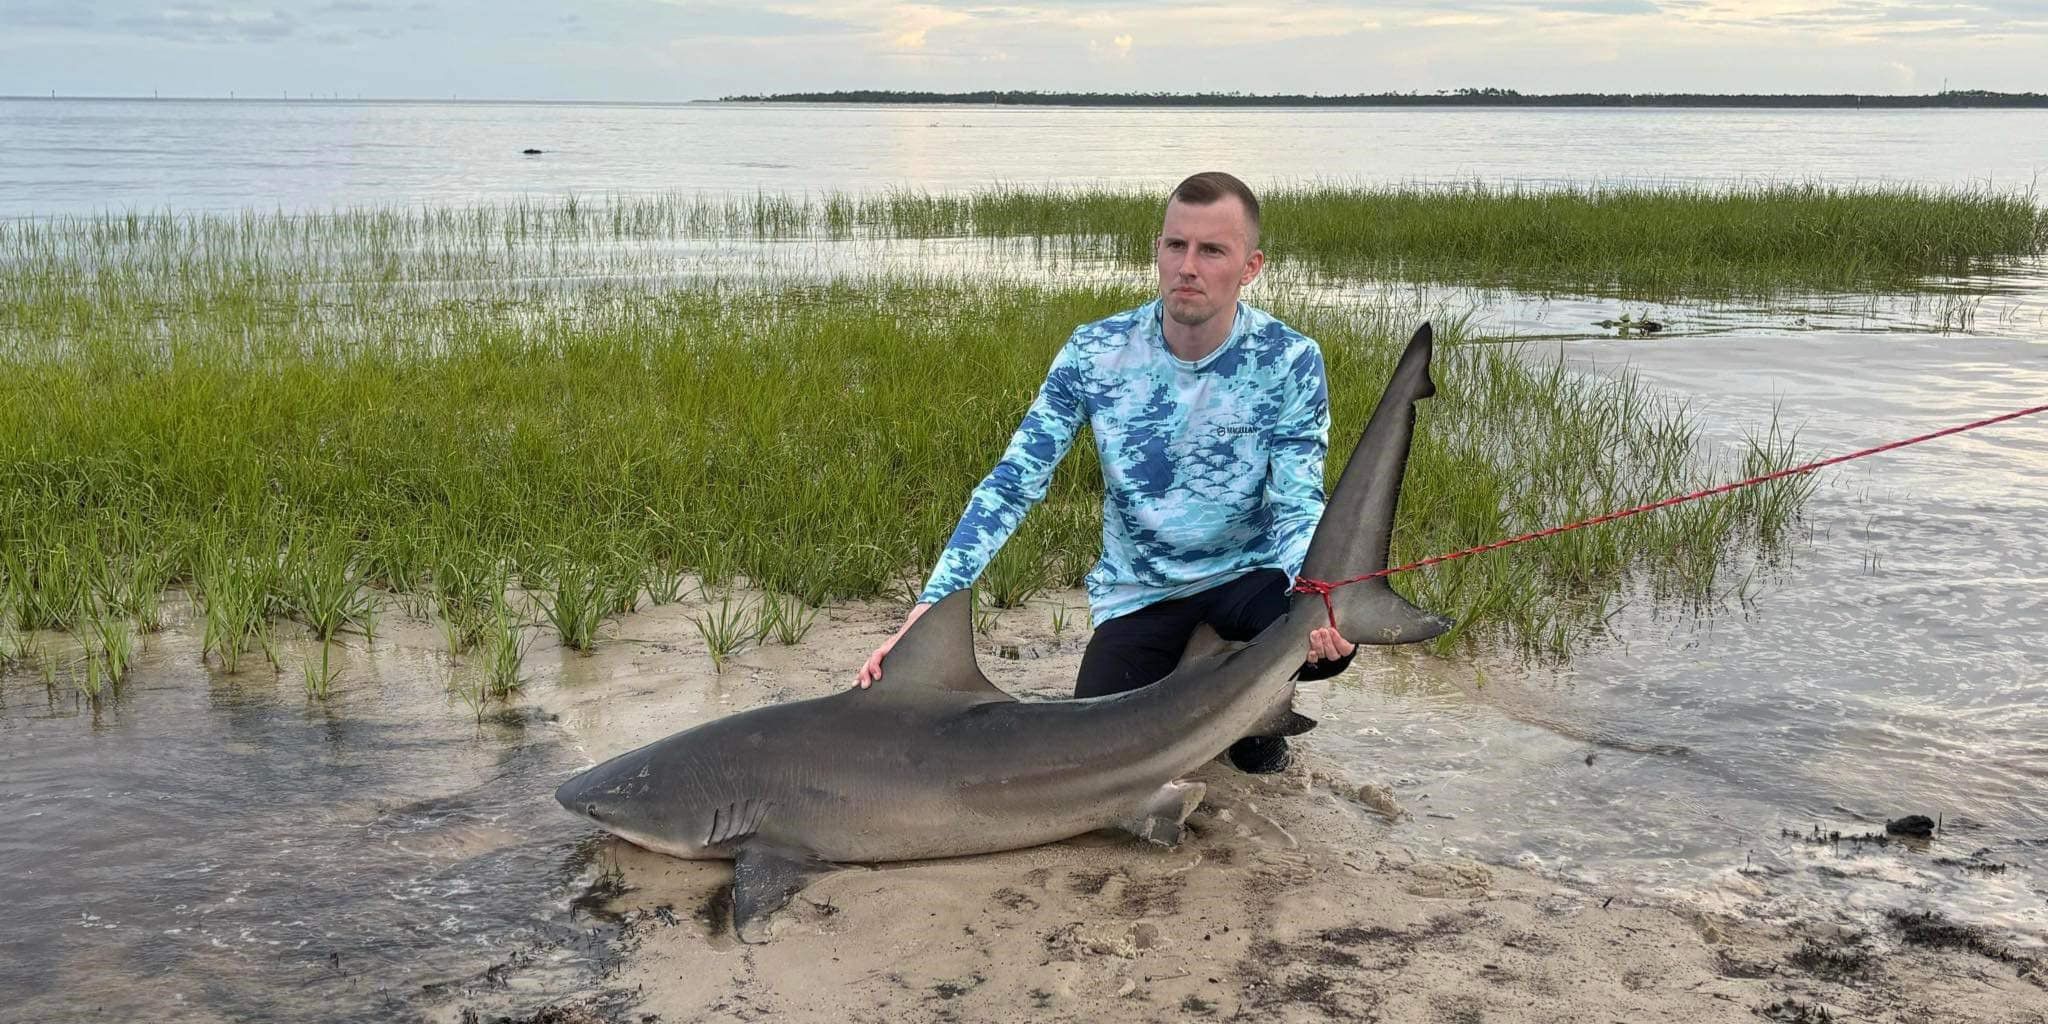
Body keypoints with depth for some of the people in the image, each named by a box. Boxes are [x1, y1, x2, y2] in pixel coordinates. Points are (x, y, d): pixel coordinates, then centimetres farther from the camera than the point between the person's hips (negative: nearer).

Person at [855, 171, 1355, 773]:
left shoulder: (1289, 362, -13)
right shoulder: (1097, 352, -12)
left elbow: (1299, 504, -15)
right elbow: (1012, 485, -14)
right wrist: (925, 615, -24)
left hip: (1247, 576, 0)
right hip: (1138, 592, 1)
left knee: (1332, 639, -32)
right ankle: (1181, 670, 18)